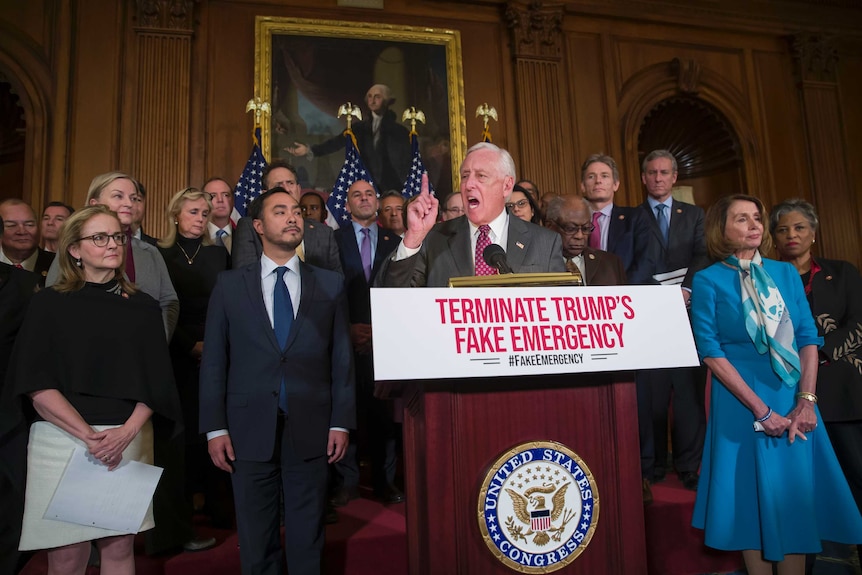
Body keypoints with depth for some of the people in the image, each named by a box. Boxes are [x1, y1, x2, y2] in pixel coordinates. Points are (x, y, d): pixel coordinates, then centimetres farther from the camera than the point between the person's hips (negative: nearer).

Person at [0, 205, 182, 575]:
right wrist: (88, 436, -15)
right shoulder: (49, 304, 2)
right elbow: (35, 384, -5)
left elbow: (155, 381, 6)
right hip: (62, 438, -2)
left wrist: (126, 432, -10)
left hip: (129, 441, 2)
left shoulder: (143, 307, 8)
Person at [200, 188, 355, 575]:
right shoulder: (230, 285, 5)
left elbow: (342, 358, 3)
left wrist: (341, 422, -2)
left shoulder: (330, 285, 5)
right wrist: (215, 427, -2)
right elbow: (214, 360, 3)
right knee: (255, 539, 13)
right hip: (250, 429, 0)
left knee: (307, 538, 12)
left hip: (311, 430, 0)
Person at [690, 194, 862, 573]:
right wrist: (761, 409, -14)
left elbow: (809, 338, 4)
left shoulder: (785, 273, 6)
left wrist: (806, 400, -8)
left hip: (793, 399, 4)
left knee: (797, 493, 8)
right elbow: (710, 351, -11)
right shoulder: (708, 281, -6)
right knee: (752, 494, 6)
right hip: (740, 402, -3)